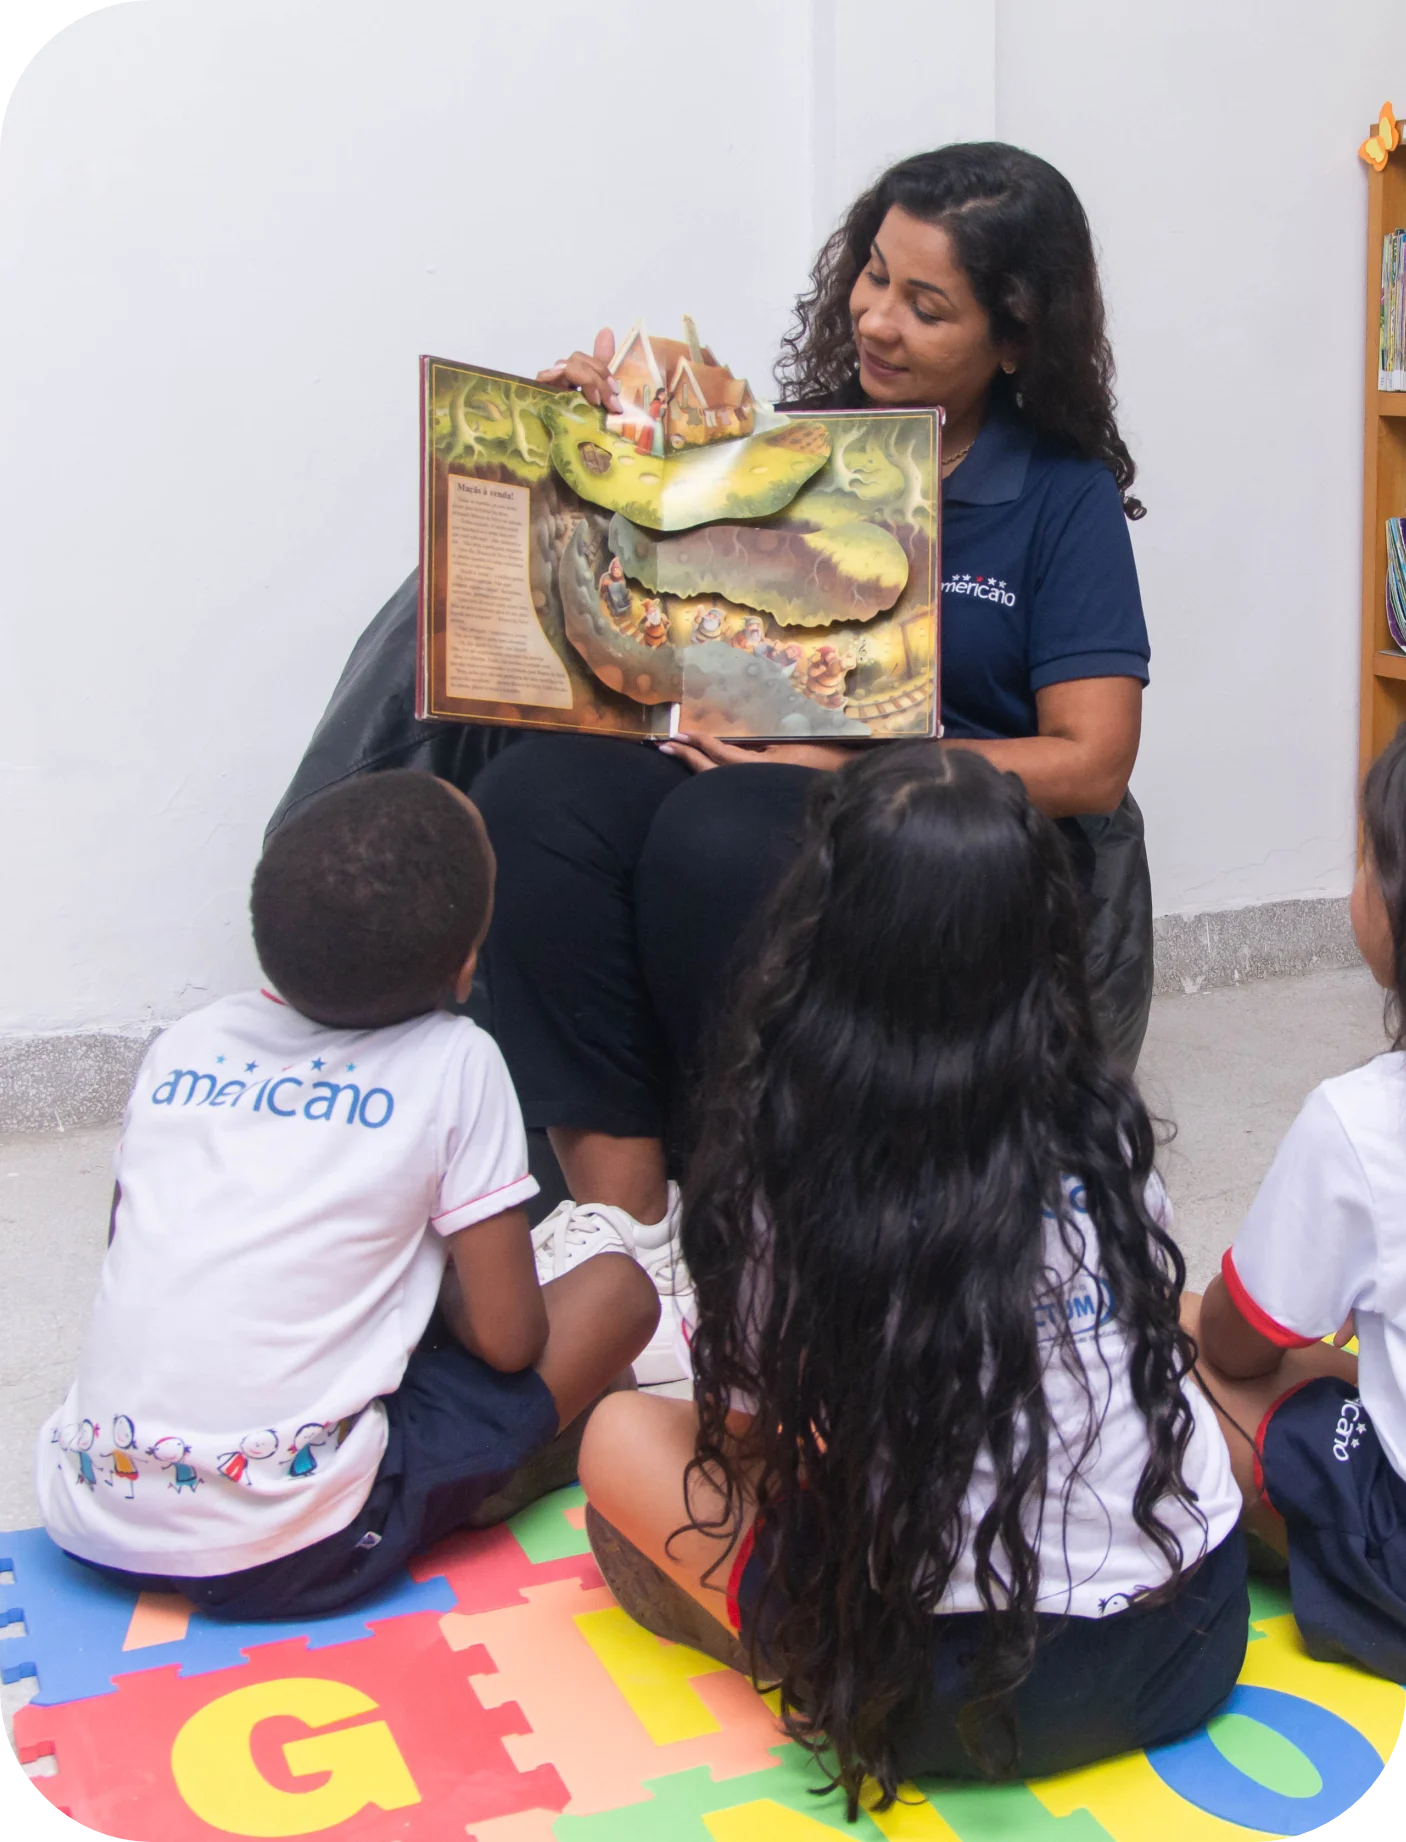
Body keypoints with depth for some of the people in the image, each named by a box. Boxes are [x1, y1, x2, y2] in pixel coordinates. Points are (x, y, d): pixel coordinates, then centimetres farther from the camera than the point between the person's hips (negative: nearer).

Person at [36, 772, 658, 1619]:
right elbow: (506, 1338, -4)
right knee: (618, 1288, 5)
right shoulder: (455, 1063, -4)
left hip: (91, 1520, 5)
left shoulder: (184, 1043, 9)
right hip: (283, 1556, -5)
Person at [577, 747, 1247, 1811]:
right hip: (1197, 1643, 4)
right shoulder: (1107, 1130, -5)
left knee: (620, 1437, 12)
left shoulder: (786, 1171, -15)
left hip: (960, 1702, -3)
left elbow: (748, 1434, -2)